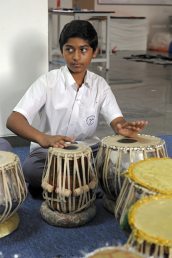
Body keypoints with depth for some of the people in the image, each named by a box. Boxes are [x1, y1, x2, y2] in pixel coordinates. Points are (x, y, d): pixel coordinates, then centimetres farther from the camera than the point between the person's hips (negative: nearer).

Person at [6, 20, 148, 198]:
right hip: (48, 153, -3)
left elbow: (116, 120, -6)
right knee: (30, 170, -35)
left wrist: (123, 127, -34)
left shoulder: (100, 85, 1)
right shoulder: (47, 81, -12)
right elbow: (13, 120, -22)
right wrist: (43, 138, -43)